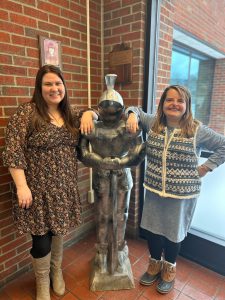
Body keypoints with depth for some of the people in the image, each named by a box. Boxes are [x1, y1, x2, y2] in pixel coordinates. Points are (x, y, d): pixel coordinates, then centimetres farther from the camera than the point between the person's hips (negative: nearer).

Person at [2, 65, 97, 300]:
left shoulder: (70, 114, 8)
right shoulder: (26, 112, -9)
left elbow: (92, 115, 23)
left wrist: (88, 113, -1)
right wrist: (21, 186, -17)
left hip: (64, 188, 5)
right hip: (38, 189, -4)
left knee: (58, 231, 20)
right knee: (41, 240, 5)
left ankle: (57, 273, 47)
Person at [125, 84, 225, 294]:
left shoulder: (197, 130, -10)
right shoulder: (152, 123, -1)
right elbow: (136, 110, 15)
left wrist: (206, 167, -8)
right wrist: (132, 116, -8)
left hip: (182, 194, -2)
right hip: (153, 190, 3)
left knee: (173, 232, 16)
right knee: (152, 229, 17)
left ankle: (169, 269, 45)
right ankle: (155, 264, 46)